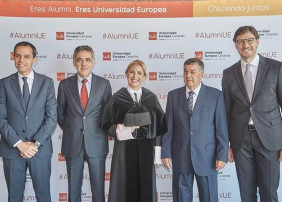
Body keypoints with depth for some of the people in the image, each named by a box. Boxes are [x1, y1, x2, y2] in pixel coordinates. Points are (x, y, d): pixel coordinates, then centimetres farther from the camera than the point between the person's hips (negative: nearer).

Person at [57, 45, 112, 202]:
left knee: (98, 185, 8)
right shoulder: (65, 85, 2)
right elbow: (60, 114, 10)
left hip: (96, 142, 0)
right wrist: (69, 131, 4)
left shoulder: (104, 84, 1)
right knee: (73, 186, 11)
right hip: (72, 142, 1)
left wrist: (102, 131, 1)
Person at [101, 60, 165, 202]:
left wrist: (158, 152, 1)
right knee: (125, 188, 3)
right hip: (124, 149, -2)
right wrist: (125, 129, -17)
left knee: (146, 187, 8)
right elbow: (107, 124, 0)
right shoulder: (117, 98, 0)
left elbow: (159, 125, 6)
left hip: (146, 150, 2)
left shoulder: (151, 98, 6)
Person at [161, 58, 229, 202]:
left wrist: (222, 155, -6)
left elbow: (221, 128, -2)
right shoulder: (173, 95, 5)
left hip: (206, 156, -1)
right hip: (180, 157, 2)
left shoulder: (216, 95, 0)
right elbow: (168, 127, 4)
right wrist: (166, 152, 0)